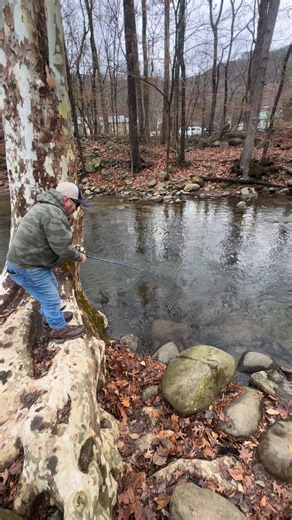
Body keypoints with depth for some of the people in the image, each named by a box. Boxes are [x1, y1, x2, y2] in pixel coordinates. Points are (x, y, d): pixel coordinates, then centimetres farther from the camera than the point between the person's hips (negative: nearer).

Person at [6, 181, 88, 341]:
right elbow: (62, 248, -24)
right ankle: (59, 329, 24)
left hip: (29, 260, 11)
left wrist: (72, 247, 7)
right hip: (26, 267, -11)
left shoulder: (47, 206, 10)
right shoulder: (54, 214, -26)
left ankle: (50, 317, 45)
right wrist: (79, 257, -7)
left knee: (51, 288, 26)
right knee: (51, 298, 4)